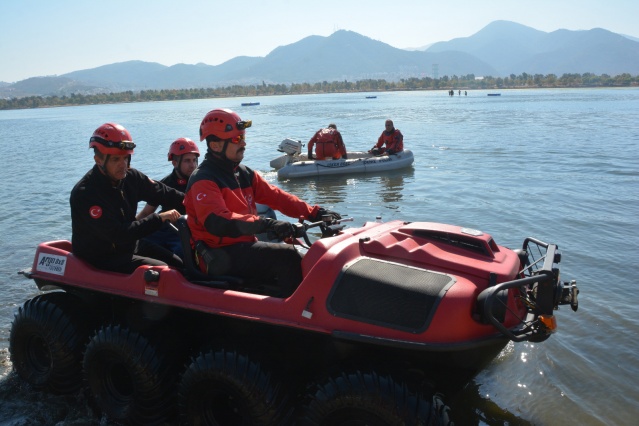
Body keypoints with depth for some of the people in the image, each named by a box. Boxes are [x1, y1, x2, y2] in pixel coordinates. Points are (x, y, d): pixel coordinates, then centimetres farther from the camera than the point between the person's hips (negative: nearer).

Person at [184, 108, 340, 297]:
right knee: (287, 256, -24)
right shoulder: (203, 180, -13)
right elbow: (217, 223, -29)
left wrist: (315, 213, -4)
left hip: (244, 247, 9)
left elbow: (276, 197, 9)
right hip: (220, 258, -8)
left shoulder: (245, 174, 14)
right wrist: (267, 224, -38)